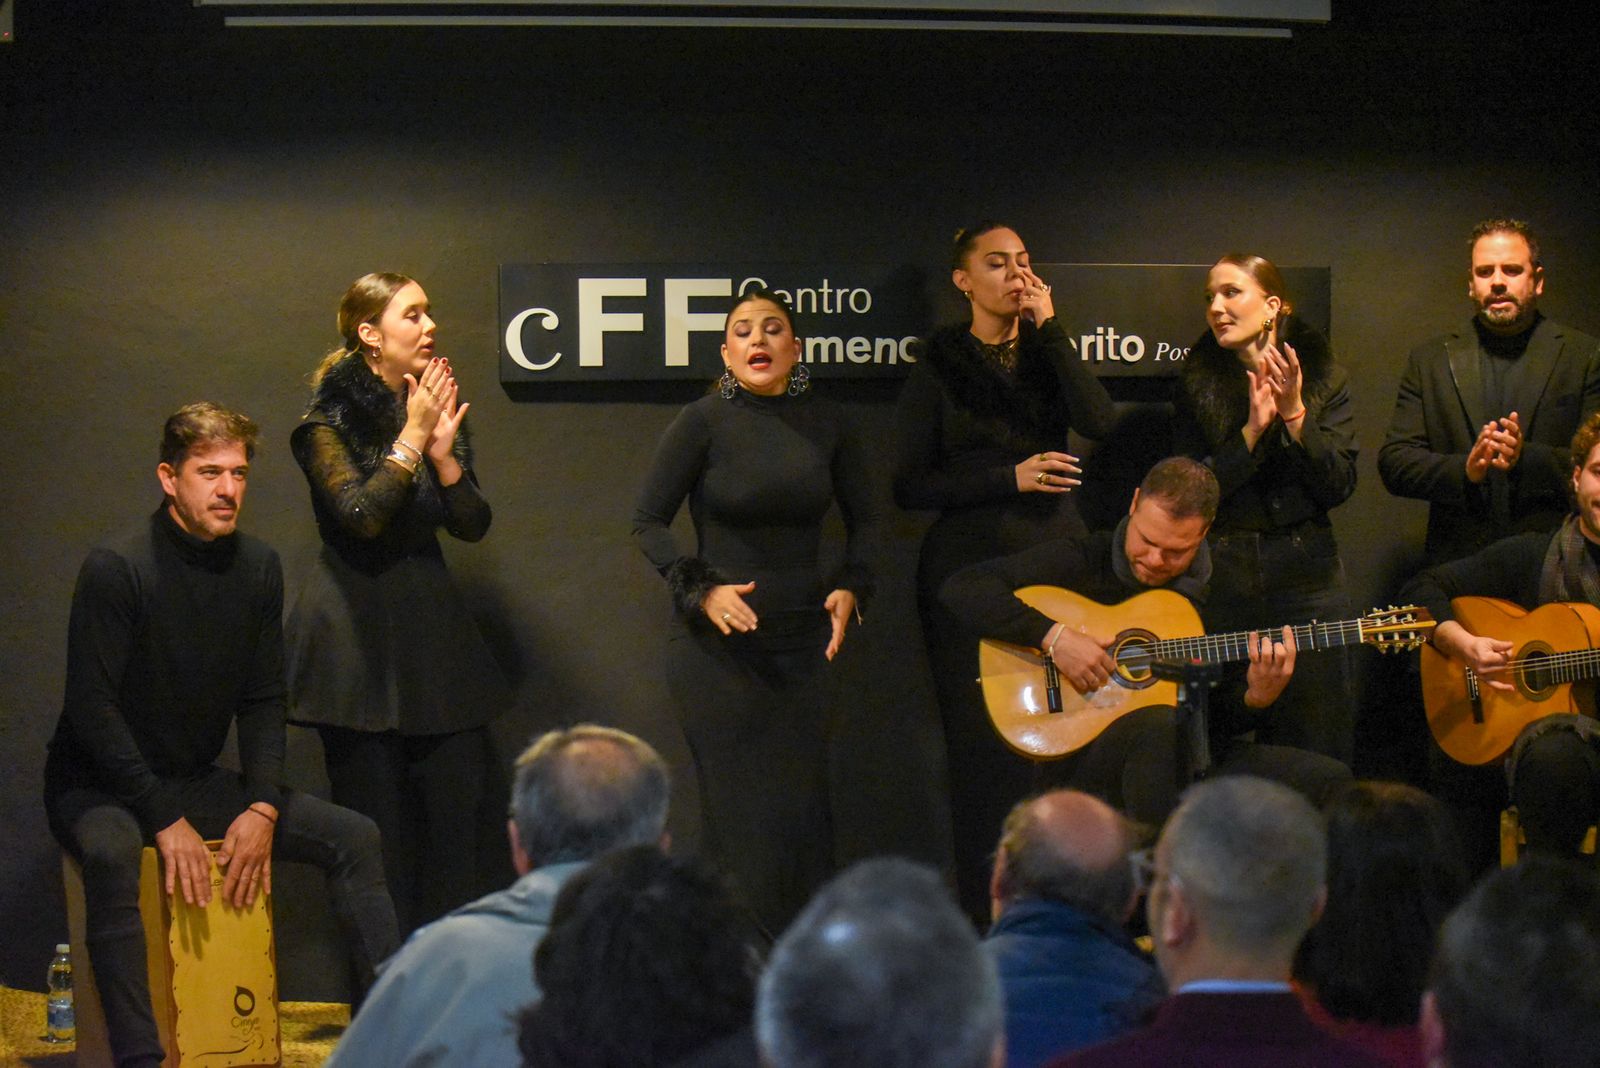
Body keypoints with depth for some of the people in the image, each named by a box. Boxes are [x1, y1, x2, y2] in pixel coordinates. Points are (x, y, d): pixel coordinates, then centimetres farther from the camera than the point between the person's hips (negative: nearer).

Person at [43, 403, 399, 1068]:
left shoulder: (258, 568, 2)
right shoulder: (116, 569, -18)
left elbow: (263, 702, 6)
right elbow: (92, 711, -19)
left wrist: (263, 808, -9)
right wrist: (166, 820, -23)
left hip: (197, 783, 7)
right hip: (100, 788, -6)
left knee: (353, 836, -6)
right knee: (111, 853, -40)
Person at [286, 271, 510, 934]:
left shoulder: (436, 407, 11)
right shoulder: (328, 419, -6)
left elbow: (473, 525, 5)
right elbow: (361, 514, -19)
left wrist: (445, 456, -10)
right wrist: (411, 439, -16)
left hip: (432, 623, 6)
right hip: (357, 637, -6)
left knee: (459, 801, 1)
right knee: (378, 824, -4)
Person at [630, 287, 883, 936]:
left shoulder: (824, 422, 4)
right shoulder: (704, 422, -6)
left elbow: (865, 516, 17)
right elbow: (648, 521, -2)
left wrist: (850, 586, 1)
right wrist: (700, 589, -15)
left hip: (803, 638, 3)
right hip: (719, 641, -3)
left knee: (804, 804, 4)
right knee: (739, 808, -3)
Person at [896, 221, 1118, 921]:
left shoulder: (1049, 355, 12)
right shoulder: (939, 367, 4)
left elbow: (1103, 425, -7)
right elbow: (910, 487, -2)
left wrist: (1049, 330, -7)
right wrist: (1009, 478, -11)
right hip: (970, 568, -2)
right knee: (984, 744, -5)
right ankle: (985, 911, 1)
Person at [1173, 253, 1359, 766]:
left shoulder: (1323, 376, 2)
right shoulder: (1198, 382, 3)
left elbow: (1339, 486, -5)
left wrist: (1296, 416, -16)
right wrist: (1252, 430, -13)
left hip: (1306, 568, 0)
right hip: (1221, 568, 0)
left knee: (1316, 738, 1)